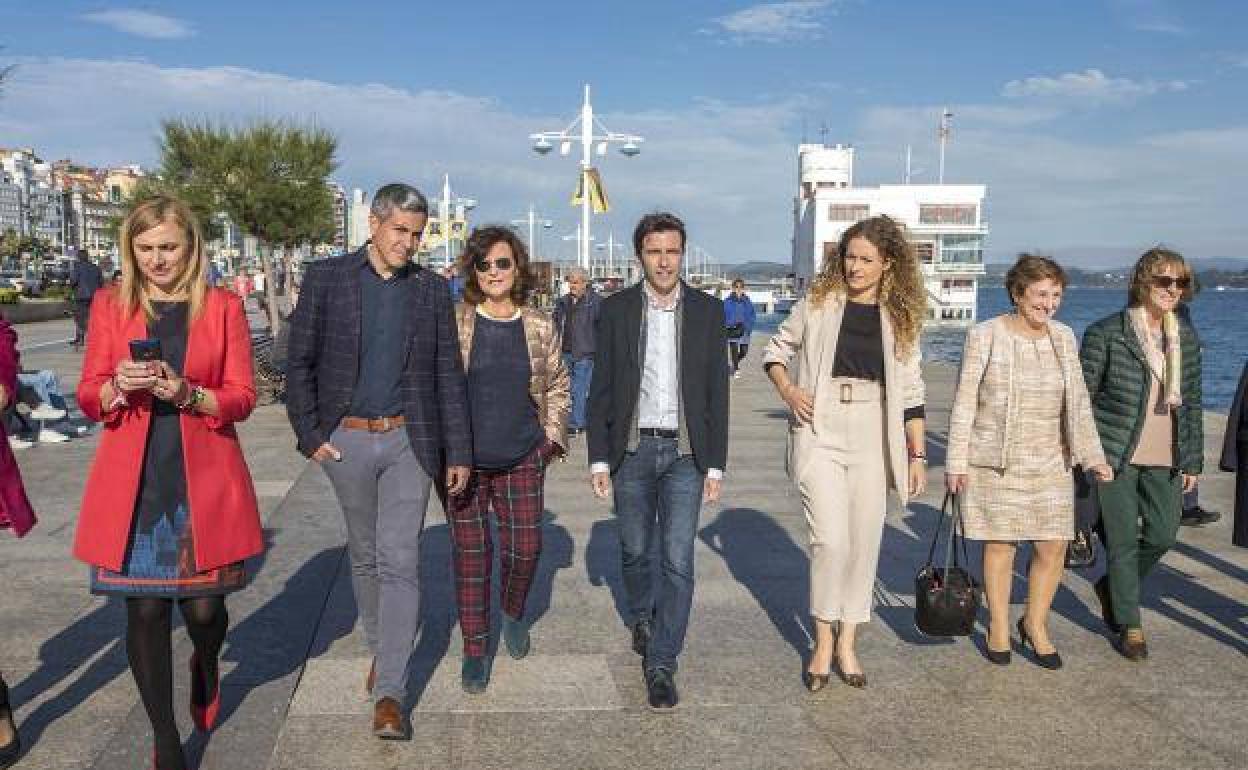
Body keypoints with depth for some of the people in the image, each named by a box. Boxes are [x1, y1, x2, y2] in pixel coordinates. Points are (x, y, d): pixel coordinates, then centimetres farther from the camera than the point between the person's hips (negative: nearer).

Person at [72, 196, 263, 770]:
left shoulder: (223, 307, 2)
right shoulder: (111, 305, 7)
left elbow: (242, 398, 1)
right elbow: (88, 399, 7)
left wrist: (189, 394, -17)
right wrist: (119, 386, -14)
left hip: (204, 479, -1)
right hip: (132, 480, 1)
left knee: (204, 606, 1)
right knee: (144, 609, 2)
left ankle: (206, 665, 40)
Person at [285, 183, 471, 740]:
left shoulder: (432, 289, 4)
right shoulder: (326, 278, 0)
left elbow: (448, 374, 4)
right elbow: (299, 364, 2)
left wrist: (459, 452, 1)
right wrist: (310, 435, -5)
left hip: (408, 442, 0)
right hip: (346, 440, 1)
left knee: (400, 563, -4)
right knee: (365, 556, 15)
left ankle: (389, 693, 1)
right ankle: (379, 648, 37)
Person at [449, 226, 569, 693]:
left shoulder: (540, 326, 2)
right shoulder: (455, 322, -4)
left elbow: (558, 384, 13)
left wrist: (552, 436, 4)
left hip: (522, 460, 2)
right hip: (463, 460, -1)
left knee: (525, 548, 5)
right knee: (470, 553, 4)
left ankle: (513, 614, 37)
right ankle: (475, 648, 20)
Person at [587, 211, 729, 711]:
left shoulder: (707, 311, 1)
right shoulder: (616, 309, 0)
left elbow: (717, 392, 2)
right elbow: (600, 390, 2)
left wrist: (716, 464, 0)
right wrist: (599, 459, -3)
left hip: (685, 450, -1)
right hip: (632, 449, 1)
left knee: (678, 561, -5)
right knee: (634, 551, 15)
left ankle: (661, 664, 6)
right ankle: (642, 618, 44)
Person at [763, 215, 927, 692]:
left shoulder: (900, 319, 6)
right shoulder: (818, 303, 1)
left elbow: (910, 392, 8)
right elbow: (776, 349, 11)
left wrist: (918, 455, 5)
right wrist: (788, 390, -8)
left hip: (873, 439, 2)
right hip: (819, 434, -2)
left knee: (864, 543, 6)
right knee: (831, 540, -11)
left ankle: (847, 645, 22)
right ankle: (824, 642, 9)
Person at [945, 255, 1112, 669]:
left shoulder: (1064, 337, 7)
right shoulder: (985, 336, -6)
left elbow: (1078, 402, 11)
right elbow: (964, 402, -5)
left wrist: (1092, 456, 4)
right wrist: (956, 463, -7)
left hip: (1049, 464, 4)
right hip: (995, 461, -4)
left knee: (1053, 546, 3)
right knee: (999, 543, 5)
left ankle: (1035, 624, 24)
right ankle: (998, 627, 23)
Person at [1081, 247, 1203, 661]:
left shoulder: (1187, 339, 8)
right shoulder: (1105, 333, -8)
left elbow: (1193, 403, 12)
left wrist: (1193, 460, 9)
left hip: (1165, 459, 5)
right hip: (1115, 454, -5)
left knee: (1163, 535, 6)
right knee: (1124, 540, 2)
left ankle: (1112, 585, 34)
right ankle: (1129, 625, 19)